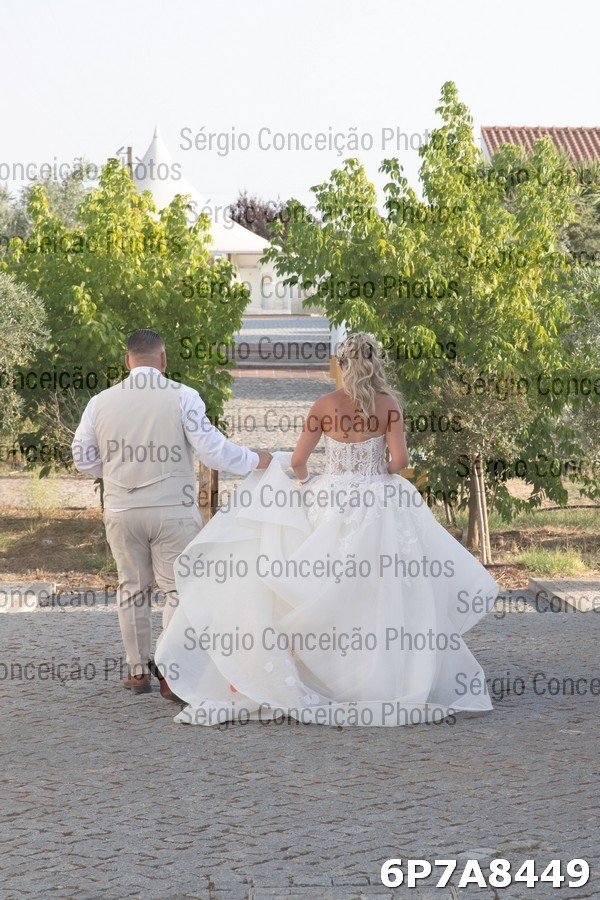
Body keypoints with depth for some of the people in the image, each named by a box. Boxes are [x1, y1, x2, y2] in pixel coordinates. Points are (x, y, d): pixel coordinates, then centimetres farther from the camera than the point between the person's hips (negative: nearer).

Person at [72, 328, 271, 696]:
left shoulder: (101, 402, 1)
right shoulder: (182, 396, -10)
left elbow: (84, 458, 8)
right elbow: (211, 448, -12)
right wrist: (255, 460, 2)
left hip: (122, 511, 4)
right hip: (173, 510, -3)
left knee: (133, 587, 14)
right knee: (178, 589, 3)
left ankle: (138, 670, 19)